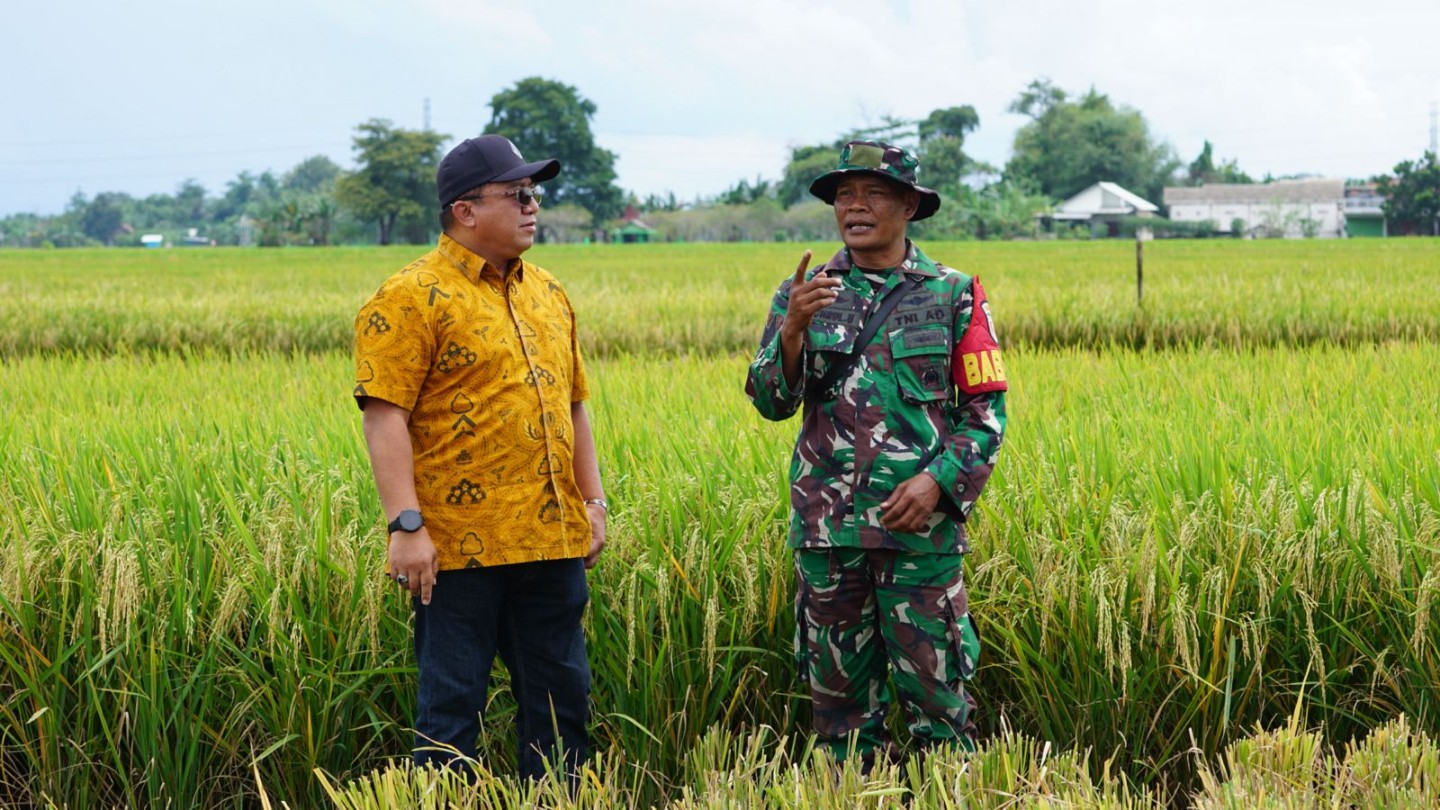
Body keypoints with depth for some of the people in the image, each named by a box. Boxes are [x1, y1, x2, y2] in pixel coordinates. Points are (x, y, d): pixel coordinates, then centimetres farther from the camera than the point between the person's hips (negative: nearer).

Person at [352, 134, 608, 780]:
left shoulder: (548, 295, 15)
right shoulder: (411, 299, -8)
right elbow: (383, 414, -14)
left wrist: (594, 503, 15)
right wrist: (407, 525, -20)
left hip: (551, 544, 7)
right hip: (460, 549, -7)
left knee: (561, 698, 13)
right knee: (452, 705, 1)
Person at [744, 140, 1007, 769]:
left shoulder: (953, 295, 3)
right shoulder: (803, 294, 9)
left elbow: (987, 409, 2)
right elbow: (771, 402, 1)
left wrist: (938, 481, -13)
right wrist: (794, 330, -17)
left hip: (921, 525, -2)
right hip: (827, 527, 2)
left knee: (936, 691, -2)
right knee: (838, 691, 9)